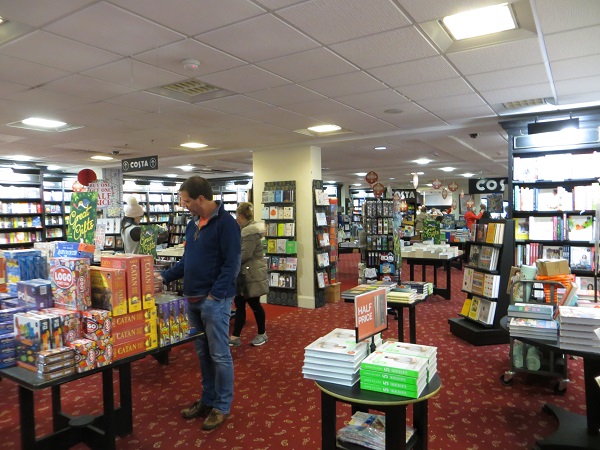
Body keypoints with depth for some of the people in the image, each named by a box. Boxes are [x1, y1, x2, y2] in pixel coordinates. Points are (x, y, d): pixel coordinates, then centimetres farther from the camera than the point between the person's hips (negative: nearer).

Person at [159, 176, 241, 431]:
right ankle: (208, 400, 32)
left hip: (214, 300, -8)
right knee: (203, 353, 17)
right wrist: (165, 277, 9)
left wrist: (214, 295, -20)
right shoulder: (193, 224, 12)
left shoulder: (225, 223, -13)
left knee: (219, 355, 3)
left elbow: (231, 264, -17)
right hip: (192, 299, 8)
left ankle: (222, 406, 18)